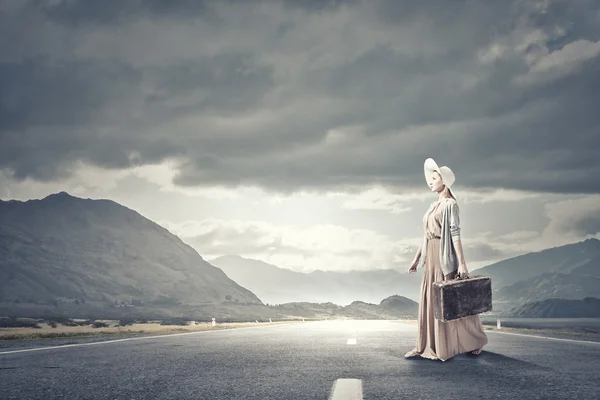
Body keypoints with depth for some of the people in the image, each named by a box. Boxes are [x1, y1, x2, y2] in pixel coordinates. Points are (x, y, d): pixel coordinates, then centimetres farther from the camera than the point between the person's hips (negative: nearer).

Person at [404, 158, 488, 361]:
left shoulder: (450, 204, -9)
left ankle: (474, 341, 15)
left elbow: (455, 234, -16)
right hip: (431, 257, 8)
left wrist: (462, 263, -20)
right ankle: (427, 345, 11)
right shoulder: (434, 205, 15)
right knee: (430, 300, 7)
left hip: (445, 256, -8)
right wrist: (417, 258, 17)